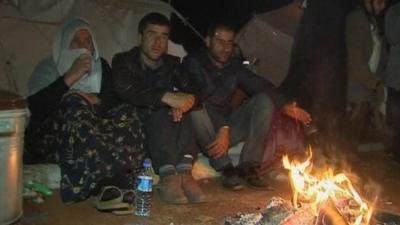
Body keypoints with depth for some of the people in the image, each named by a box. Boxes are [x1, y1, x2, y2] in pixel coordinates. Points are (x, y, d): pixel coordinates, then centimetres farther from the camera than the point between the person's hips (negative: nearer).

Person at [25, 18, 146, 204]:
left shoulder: (101, 66, 18)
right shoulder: (48, 68, 8)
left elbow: (117, 99, 7)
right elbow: (34, 105, -11)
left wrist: (97, 101, -15)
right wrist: (70, 77, -14)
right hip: (50, 138, -3)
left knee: (126, 114, -23)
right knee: (74, 104, -33)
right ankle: (115, 178, -43)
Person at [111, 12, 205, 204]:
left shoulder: (171, 63, 11)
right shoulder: (123, 61, -1)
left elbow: (191, 89, -4)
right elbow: (126, 91, -23)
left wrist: (182, 102, -30)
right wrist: (167, 97, -36)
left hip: (167, 130, 4)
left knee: (178, 108, -25)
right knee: (163, 112, -31)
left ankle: (184, 172, -40)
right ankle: (168, 176, -47)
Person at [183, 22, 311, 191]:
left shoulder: (234, 65, 10)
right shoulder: (194, 63, -7)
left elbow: (261, 86, 3)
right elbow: (194, 96, -23)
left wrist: (285, 105, -16)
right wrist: (223, 129, -33)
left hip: (227, 129, 5)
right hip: (203, 134, -4)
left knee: (265, 100, -13)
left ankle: (248, 166, -17)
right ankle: (226, 169, -30)